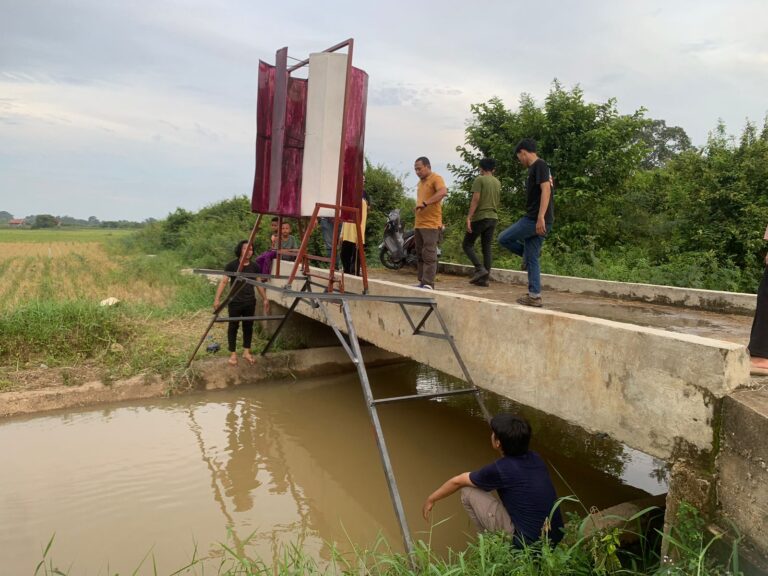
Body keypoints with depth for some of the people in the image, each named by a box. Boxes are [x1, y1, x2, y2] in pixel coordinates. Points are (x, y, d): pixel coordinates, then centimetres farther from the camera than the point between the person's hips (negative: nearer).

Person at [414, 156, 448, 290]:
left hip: (430, 225, -9)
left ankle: (428, 284, -11)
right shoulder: (421, 181, 21)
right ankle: (422, 282, 17)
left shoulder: (436, 178, -7)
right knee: (420, 255, 11)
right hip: (419, 224, 9)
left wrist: (425, 203, -32)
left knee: (429, 255, -11)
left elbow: (443, 192, -25)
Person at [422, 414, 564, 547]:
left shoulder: (500, 469, -16)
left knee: (468, 492, 0)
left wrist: (431, 499, 15)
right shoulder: (535, 458, 2)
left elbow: (457, 481, 0)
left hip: (529, 544, -7)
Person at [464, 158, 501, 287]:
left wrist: (468, 218, -15)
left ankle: (480, 269, -12)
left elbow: (475, 200, -14)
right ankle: (484, 278, 4)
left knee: (467, 244, 3)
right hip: (493, 218, 6)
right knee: (487, 248, 7)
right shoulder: (498, 183, 14)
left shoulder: (479, 179, -6)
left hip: (480, 217, -6)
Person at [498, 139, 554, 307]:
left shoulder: (539, 165, -8)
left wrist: (540, 217, -28)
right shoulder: (535, 168, 21)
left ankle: (527, 254, 12)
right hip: (535, 220, 10)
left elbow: (546, 189, -20)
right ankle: (534, 296, 9)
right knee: (532, 259, 8)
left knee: (504, 238, -2)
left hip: (535, 219, -10)